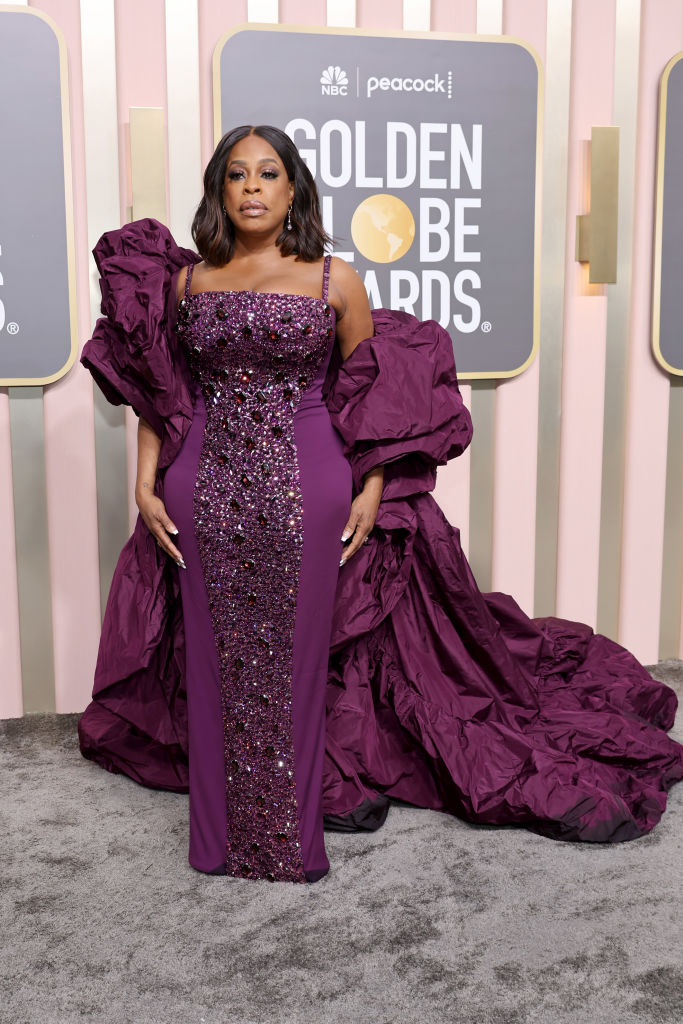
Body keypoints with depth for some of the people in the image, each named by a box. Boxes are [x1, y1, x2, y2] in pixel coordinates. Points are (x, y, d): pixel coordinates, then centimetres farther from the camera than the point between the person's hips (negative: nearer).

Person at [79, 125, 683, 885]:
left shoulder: (334, 280, 2)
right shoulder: (187, 280, 8)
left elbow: (373, 394, 4)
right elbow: (157, 394, 11)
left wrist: (372, 490, -4)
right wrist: (146, 483, 1)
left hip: (306, 493, -2)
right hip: (206, 497, 2)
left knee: (296, 658, 5)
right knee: (216, 659, 8)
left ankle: (293, 835, 23)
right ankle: (221, 834, 25)